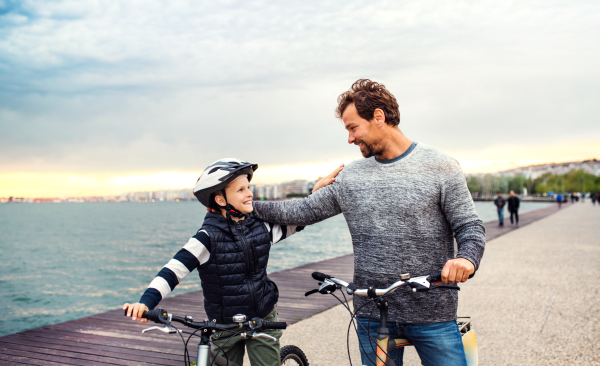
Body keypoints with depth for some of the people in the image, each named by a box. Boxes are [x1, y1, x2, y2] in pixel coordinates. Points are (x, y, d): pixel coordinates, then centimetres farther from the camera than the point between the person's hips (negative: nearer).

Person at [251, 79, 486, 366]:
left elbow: (470, 227, -4)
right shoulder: (351, 176, 6)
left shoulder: (440, 167, -4)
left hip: (432, 315, -3)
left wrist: (466, 258, -25)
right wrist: (247, 207, 8)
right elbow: (303, 211, 11)